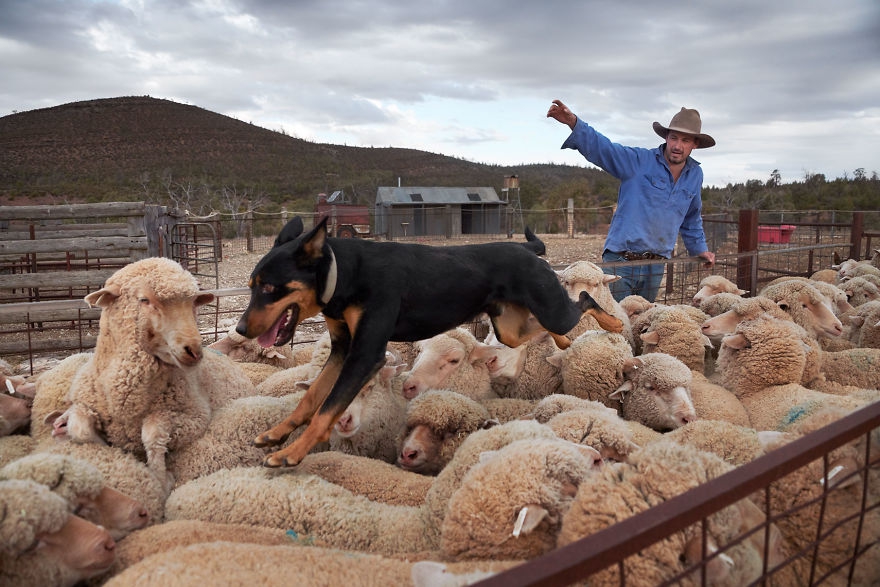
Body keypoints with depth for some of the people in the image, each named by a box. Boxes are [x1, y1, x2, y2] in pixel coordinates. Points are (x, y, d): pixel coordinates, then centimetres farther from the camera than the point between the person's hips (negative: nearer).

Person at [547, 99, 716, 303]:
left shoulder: (695, 175, 12)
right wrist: (573, 122, -34)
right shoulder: (639, 160, -5)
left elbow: (692, 218, 28)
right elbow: (601, 147, -18)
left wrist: (700, 249, 27)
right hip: (621, 261, -5)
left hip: (655, 267, 5)